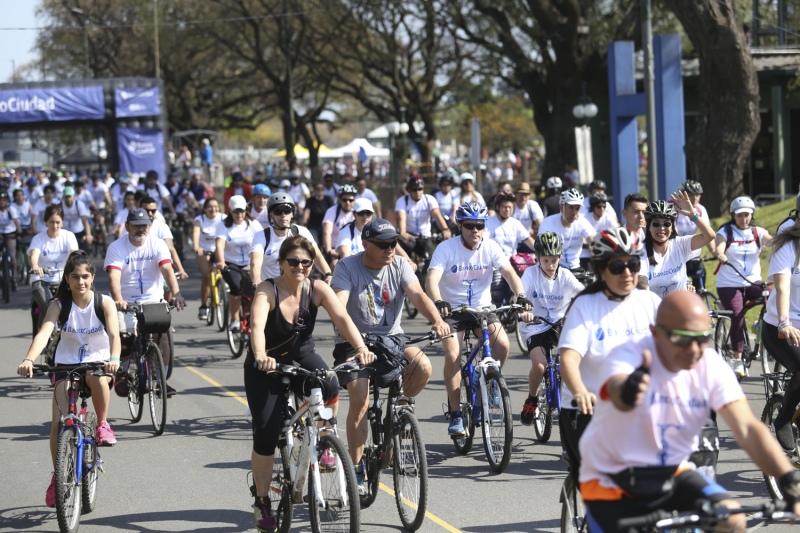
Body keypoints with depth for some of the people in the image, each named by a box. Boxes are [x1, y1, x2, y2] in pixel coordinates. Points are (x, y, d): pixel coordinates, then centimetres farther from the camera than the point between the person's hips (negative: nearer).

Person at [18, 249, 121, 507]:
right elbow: (44, 333, -23)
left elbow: (114, 334, -23)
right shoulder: (59, 305, -8)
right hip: (66, 365, 1)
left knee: (96, 377, -40)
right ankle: (58, 477, 6)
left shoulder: (104, 303, -10)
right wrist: (29, 360, -43)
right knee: (59, 422, -14)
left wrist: (114, 359, -45)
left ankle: (103, 424, -13)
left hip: (98, 362, -1)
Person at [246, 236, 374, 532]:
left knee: (329, 384, -32)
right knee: (266, 435, -11)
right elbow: (257, 325, -39)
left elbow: (342, 318, -27)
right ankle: (262, 502, 10)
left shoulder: (317, 289, -13)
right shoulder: (267, 290, -22)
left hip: (301, 357, 2)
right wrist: (260, 356, -59)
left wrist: (360, 347, -45)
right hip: (267, 366, -2)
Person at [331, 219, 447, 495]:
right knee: (360, 400, -20)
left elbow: (417, 295, -15)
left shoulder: (399, 265, 0)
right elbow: (339, 304, -22)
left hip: (391, 340, 3)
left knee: (423, 367, -26)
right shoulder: (347, 267, -8)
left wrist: (437, 320, -34)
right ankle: (356, 469, -8)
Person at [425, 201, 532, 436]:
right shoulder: (446, 248, -14)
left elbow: (509, 273, -17)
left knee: (502, 344, -21)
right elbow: (432, 279, -26)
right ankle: (455, 414, -12)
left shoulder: (490, 247, -7)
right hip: (453, 309, -2)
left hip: (482, 307, 2)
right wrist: (438, 302, -47)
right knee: (452, 355, -22)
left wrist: (521, 297, -37)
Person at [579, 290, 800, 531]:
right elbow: (618, 393, -49)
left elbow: (748, 428, -22)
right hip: (613, 483, -3)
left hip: (671, 475, 3)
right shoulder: (628, 357, -25)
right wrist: (627, 394, -76)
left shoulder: (711, 366, -13)